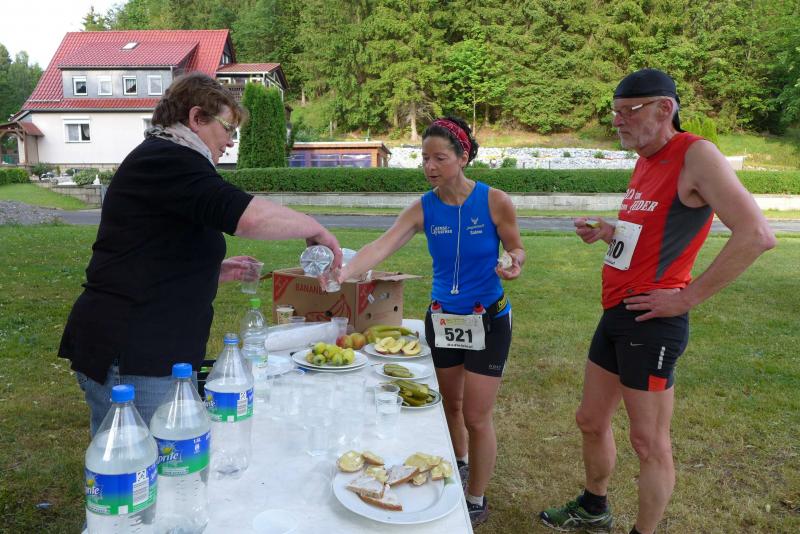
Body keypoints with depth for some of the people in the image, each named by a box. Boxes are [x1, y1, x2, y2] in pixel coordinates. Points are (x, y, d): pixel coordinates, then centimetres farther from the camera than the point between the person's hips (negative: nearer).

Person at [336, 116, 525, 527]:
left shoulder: (494, 202, -15)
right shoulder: (423, 209, -8)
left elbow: (516, 249, -1)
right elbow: (381, 247, -21)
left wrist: (514, 262, -26)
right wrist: (344, 272, -39)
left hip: (488, 319, -3)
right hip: (441, 318, 4)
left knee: (476, 415, 1)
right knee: (451, 403, 20)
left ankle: (476, 503, 25)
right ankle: (459, 465, 50)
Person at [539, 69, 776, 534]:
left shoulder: (695, 155, -14)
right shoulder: (646, 161, 13)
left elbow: (757, 234, -23)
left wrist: (687, 297, -21)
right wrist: (605, 233, 7)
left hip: (651, 322, -9)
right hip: (615, 315, 9)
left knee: (649, 442, 5)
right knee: (591, 421, 20)